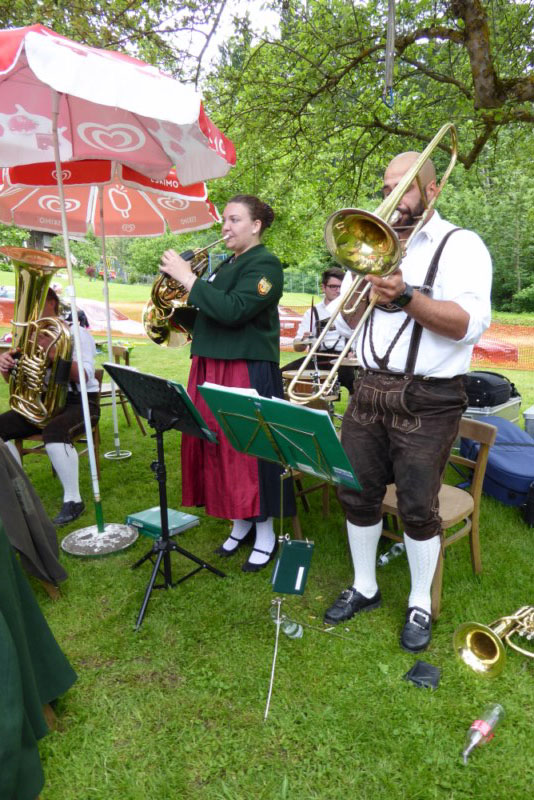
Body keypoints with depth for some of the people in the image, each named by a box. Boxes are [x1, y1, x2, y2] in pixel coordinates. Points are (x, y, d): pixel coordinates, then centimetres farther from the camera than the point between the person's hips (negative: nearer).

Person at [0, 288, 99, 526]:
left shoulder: (77, 333, -5)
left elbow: (86, 376, -19)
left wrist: (53, 353, -31)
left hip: (79, 402, -7)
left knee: (53, 430, -37)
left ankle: (73, 499, -25)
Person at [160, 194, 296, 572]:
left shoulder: (265, 264, -8)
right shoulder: (227, 265, 17)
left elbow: (232, 311, -23)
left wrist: (188, 278, -20)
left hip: (248, 372, -8)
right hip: (212, 370, 9)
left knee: (250, 451, -2)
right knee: (218, 447, 12)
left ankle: (265, 533, 16)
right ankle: (240, 522, 29)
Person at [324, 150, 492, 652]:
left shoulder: (460, 245, -1)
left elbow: (471, 323, -16)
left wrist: (407, 298, -28)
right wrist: (348, 299, -5)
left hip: (426, 400, -5)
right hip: (369, 390, 6)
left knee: (418, 507, 2)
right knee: (357, 494, 9)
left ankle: (420, 605, 24)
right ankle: (364, 588, 30)